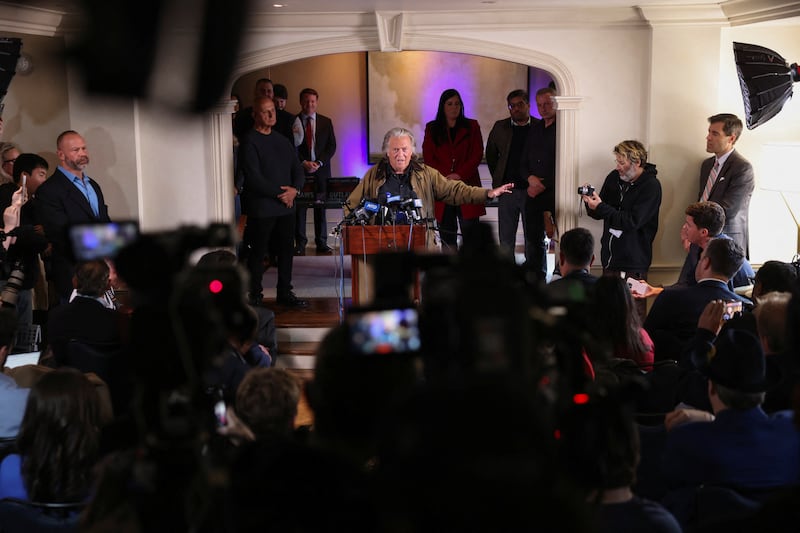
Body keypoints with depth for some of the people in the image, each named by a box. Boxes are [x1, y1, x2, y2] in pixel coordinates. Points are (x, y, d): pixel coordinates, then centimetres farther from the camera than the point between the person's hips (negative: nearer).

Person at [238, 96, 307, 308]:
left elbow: (297, 169, 13)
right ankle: (254, 296, 12)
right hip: (261, 208, -7)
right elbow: (253, 178, -16)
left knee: (286, 250, 11)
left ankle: (284, 292, 22)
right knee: (258, 253, 2)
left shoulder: (282, 141, 14)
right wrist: (279, 193, -14)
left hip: (286, 205, 7)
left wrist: (294, 189, -7)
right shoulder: (249, 142, -8)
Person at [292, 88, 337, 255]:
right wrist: (304, 163, -12)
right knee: (299, 207, -1)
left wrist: (319, 163, -8)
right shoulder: (293, 122, 3)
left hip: (321, 171, 2)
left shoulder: (326, 122, 9)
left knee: (321, 207, 4)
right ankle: (300, 244, 5)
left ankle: (321, 243, 10)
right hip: (299, 170, -1)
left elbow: (331, 146, 5)